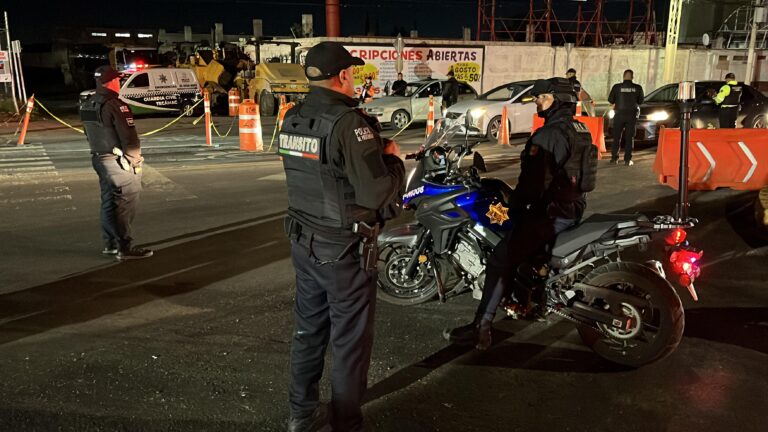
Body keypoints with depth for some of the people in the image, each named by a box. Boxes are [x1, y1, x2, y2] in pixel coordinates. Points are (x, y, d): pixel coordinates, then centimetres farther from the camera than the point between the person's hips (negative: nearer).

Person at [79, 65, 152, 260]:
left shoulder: (86, 106, 9)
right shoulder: (115, 105, -18)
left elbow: (91, 134, 14)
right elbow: (129, 136, -18)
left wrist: (99, 152, 18)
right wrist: (135, 160, -8)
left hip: (98, 159, 9)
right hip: (118, 161, -9)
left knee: (108, 201, 16)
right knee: (125, 203, -3)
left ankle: (110, 244, 24)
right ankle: (125, 247, -1)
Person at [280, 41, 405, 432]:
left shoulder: (292, 119, 4)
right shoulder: (348, 122, -21)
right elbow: (377, 193, -25)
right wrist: (393, 158, -6)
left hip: (302, 241, 8)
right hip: (344, 250, -8)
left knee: (309, 330, 20)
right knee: (350, 341, 7)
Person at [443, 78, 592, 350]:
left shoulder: (548, 135, -17)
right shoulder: (580, 130, 13)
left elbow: (534, 180, -23)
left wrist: (516, 208, -9)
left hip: (551, 212, -10)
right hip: (574, 208, 10)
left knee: (500, 260, -11)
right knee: (520, 245, 32)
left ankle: (481, 329, -16)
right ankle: (521, 300, 39)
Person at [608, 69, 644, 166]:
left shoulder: (617, 87, -7)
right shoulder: (637, 88, -4)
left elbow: (610, 99, -2)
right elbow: (641, 101, 4)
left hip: (619, 114, 0)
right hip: (632, 115, 0)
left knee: (616, 137, 8)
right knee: (629, 138, 4)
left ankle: (614, 158, 7)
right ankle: (627, 160, 1)